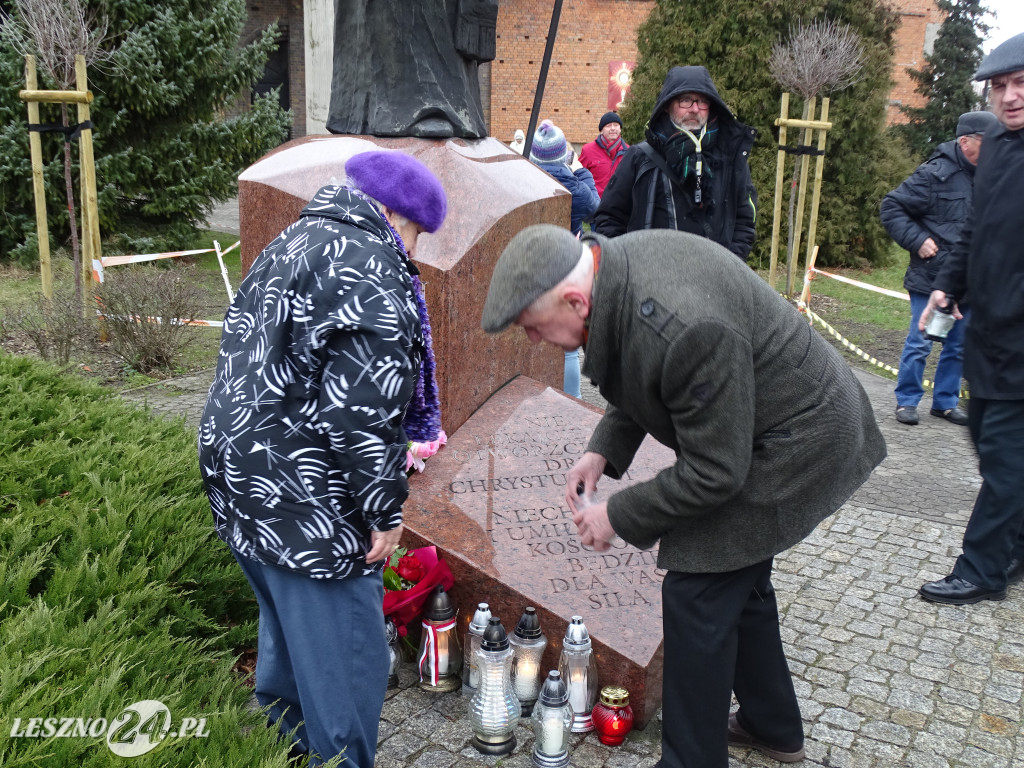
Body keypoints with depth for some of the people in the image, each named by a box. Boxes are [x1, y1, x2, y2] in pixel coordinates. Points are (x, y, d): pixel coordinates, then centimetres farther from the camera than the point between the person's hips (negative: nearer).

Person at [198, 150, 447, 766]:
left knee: (287, 633, 27)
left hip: (241, 482, 11)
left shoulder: (290, 245, 15)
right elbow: (359, 409, -23)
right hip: (308, 508, -11)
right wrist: (385, 511, -14)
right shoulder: (367, 268, -17)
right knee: (347, 663, 2)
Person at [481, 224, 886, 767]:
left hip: (792, 445, -10)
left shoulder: (680, 330, -37)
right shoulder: (619, 259, -8)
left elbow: (714, 473, -28)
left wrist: (619, 516, -17)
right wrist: (603, 450, -1)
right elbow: (644, 376, 10)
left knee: (696, 599, -5)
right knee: (738, 580, 22)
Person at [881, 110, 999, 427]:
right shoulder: (936, 174, -12)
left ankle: (945, 401, 26)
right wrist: (918, 240, -15)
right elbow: (891, 208, -8)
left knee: (959, 346, 12)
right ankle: (906, 401, 15)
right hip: (930, 279, -6)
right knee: (920, 343, 1)